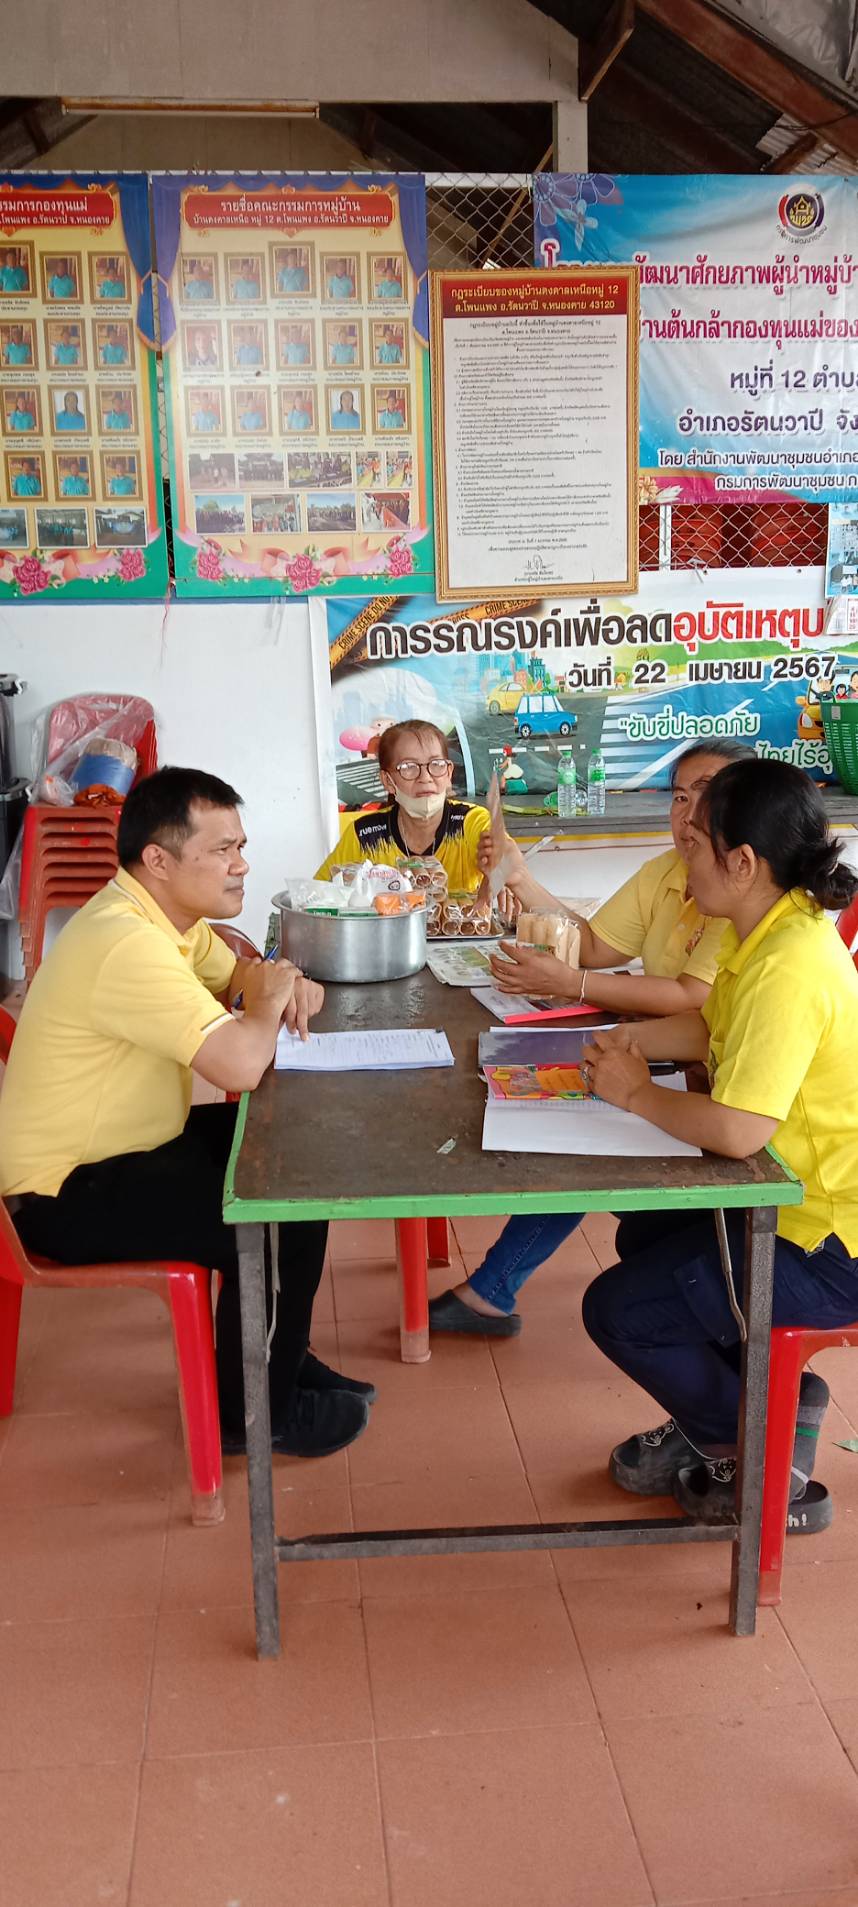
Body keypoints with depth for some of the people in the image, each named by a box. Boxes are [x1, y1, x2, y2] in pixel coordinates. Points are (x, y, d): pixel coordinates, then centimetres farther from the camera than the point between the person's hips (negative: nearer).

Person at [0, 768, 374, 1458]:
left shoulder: (168, 913, 2)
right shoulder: (126, 943, -29)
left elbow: (241, 974, 17)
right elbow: (241, 1066, -36)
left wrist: (286, 985, -7)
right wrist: (267, 1004, -13)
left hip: (126, 1145, 10)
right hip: (68, 1195, -10)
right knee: (285, 1220, -16)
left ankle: (280, 1352, 24)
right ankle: (253, 1412, 7)